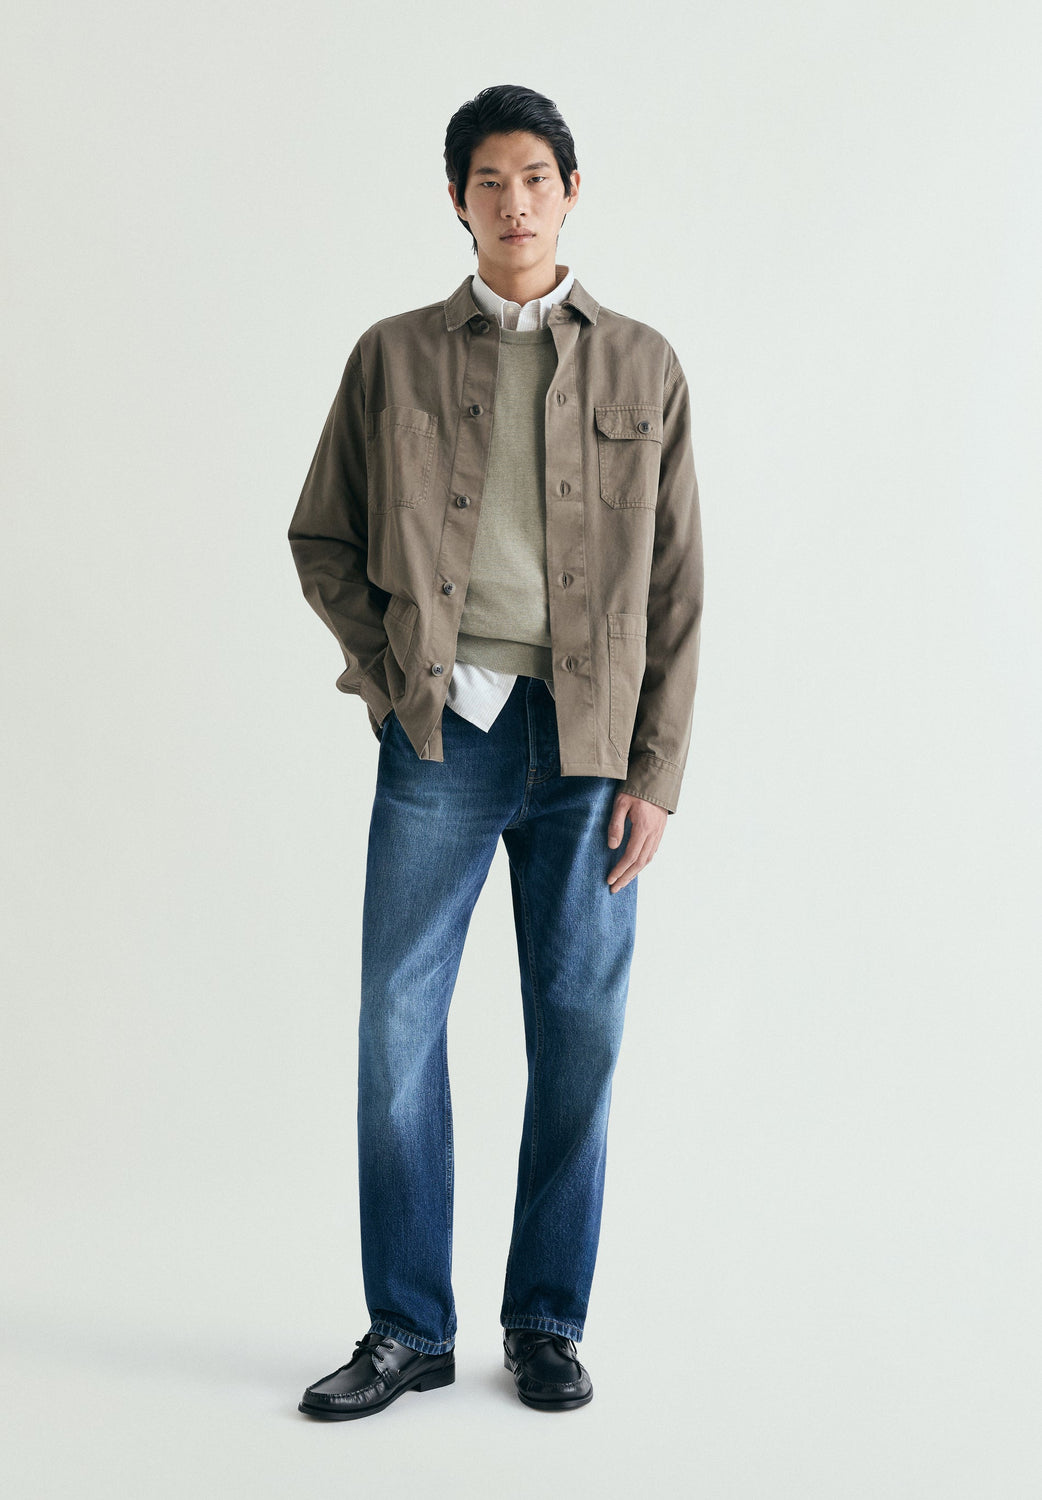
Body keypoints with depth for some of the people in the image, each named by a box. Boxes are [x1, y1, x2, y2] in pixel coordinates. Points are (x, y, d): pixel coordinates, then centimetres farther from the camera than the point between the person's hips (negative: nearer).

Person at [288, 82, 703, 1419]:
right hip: (442, 733, 0)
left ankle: (547, 1323, 19)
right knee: (397, 1025, -1)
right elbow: (320, 538, 13)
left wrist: (655, 772, -2)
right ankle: (408, 1330, 13)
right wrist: (390, 670, -1)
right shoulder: (393, 357, 9)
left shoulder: (643, 368, 9)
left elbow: (674, 584, 5)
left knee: (578, 1034, 4)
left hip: (589, 741, 0)